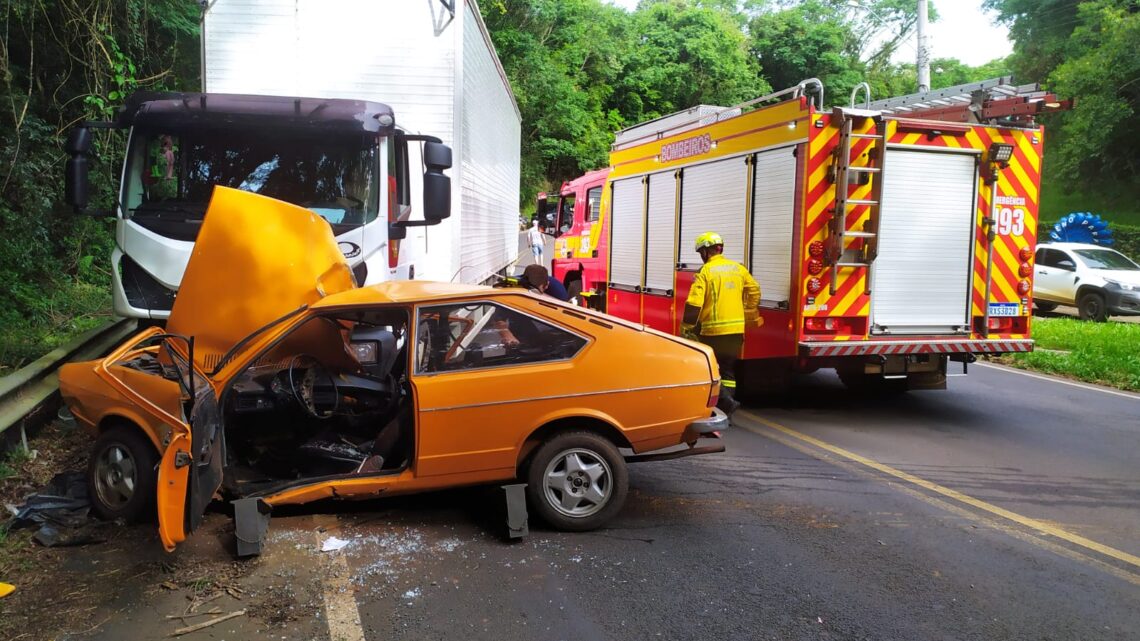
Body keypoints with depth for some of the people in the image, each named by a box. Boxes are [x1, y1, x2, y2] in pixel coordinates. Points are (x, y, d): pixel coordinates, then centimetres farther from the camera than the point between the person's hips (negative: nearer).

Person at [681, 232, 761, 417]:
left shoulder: (705, 271, -9)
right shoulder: (738, 268, 7)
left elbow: (694, 304, -15)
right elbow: (754, 291, 16)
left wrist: (686, 328, -6)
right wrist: (751, 315, 29)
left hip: (713, 330, -5)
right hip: (736, 329, 5)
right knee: (728, 369, 15)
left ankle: (725, 399, -11)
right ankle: (725, 409, 15)